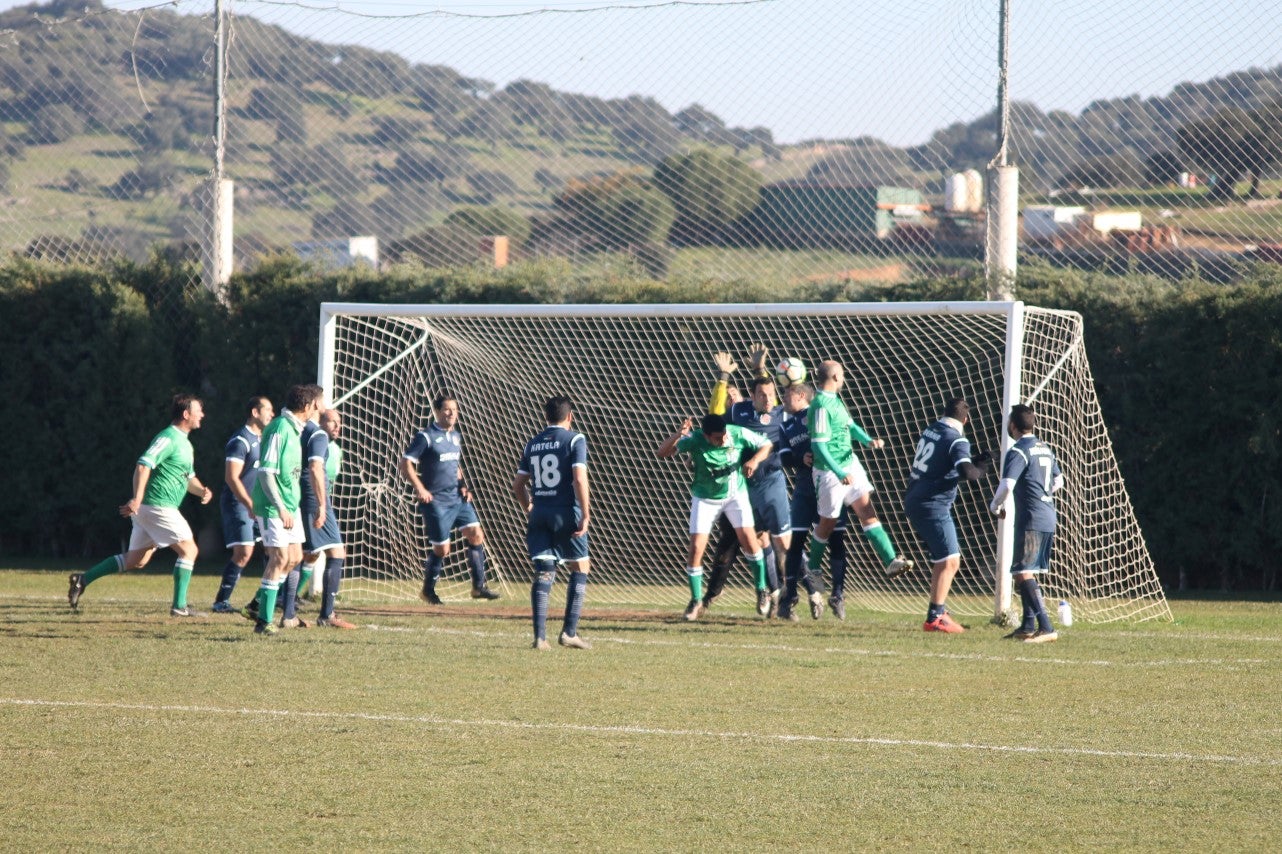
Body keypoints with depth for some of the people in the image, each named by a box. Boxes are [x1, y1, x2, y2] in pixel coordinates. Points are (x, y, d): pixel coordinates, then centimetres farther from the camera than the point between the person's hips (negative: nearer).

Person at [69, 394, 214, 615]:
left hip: (152, 507, 10)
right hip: (157, 505, -10)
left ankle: (83, 579, 9)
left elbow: (188, 478, 29)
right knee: (188, 549, -7)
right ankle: (179, 606, -8)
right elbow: (143, 465, -22)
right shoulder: (168, 438, -12)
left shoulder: (184, 443, 21)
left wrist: (202, 490, 7)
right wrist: (137, 498, -31)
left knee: (136, 560, 10)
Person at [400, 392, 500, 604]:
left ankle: (478, 586, 1)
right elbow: (406, 465, -11)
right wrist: (420, 489, -18)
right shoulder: (426, 437, -9)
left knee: (476, 534, -5)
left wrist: (463, 487, 12)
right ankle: (428, 590, 17)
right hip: (436, 501, -7)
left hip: (457, 498, 7)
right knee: (441, 548, -3)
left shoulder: (456, 436, 13)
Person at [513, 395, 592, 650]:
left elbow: (518, 485, 15)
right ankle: (569, 632, 2)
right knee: (580, 567, 9)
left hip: (539, 514, 4)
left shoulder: (532, 444, 12)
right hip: (566, 514, -4)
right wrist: (585, 515, -13)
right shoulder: (575, 440, -4)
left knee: (543, 573, 4)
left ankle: (540, 636, -5)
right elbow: (579, 478, -15)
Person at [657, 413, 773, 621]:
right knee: (696, 547, -8)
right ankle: (696, 601, 8)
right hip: (705, 499, 0)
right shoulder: (695, 440, -25)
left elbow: (766, 445, -7)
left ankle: (762, 590, 8)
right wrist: (678, 434, -48)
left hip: (736, 494, 0)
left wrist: (755, 460, -27)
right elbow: (663, 453, -31)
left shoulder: (739, 434, -21)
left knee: (749, 539, -13)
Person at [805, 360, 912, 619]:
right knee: (828, 522, 6)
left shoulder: (834, 400, 7)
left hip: (850, 464, 8)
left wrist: (868, 440, -2)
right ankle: (813, 567, 26)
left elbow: (850, 426, 17)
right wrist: (839, 474, -27)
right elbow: (818, 445, -25)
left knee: (867, 512, -1)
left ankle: (890, 561, -8)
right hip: (830, 472, -8)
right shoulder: (821, 406, -22)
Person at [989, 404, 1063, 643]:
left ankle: (1046, 628, -23)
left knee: (1023, 574, -13)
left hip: (1030, 520, -9)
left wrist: (995, 505, -3)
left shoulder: (1018, 451, -12)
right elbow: (1058, 482, 27)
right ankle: (1029, 625, 24)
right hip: (1048, 518, 9)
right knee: (1027, 573, 19)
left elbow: (1006, 486, -21)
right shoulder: (1045, 449, 15)